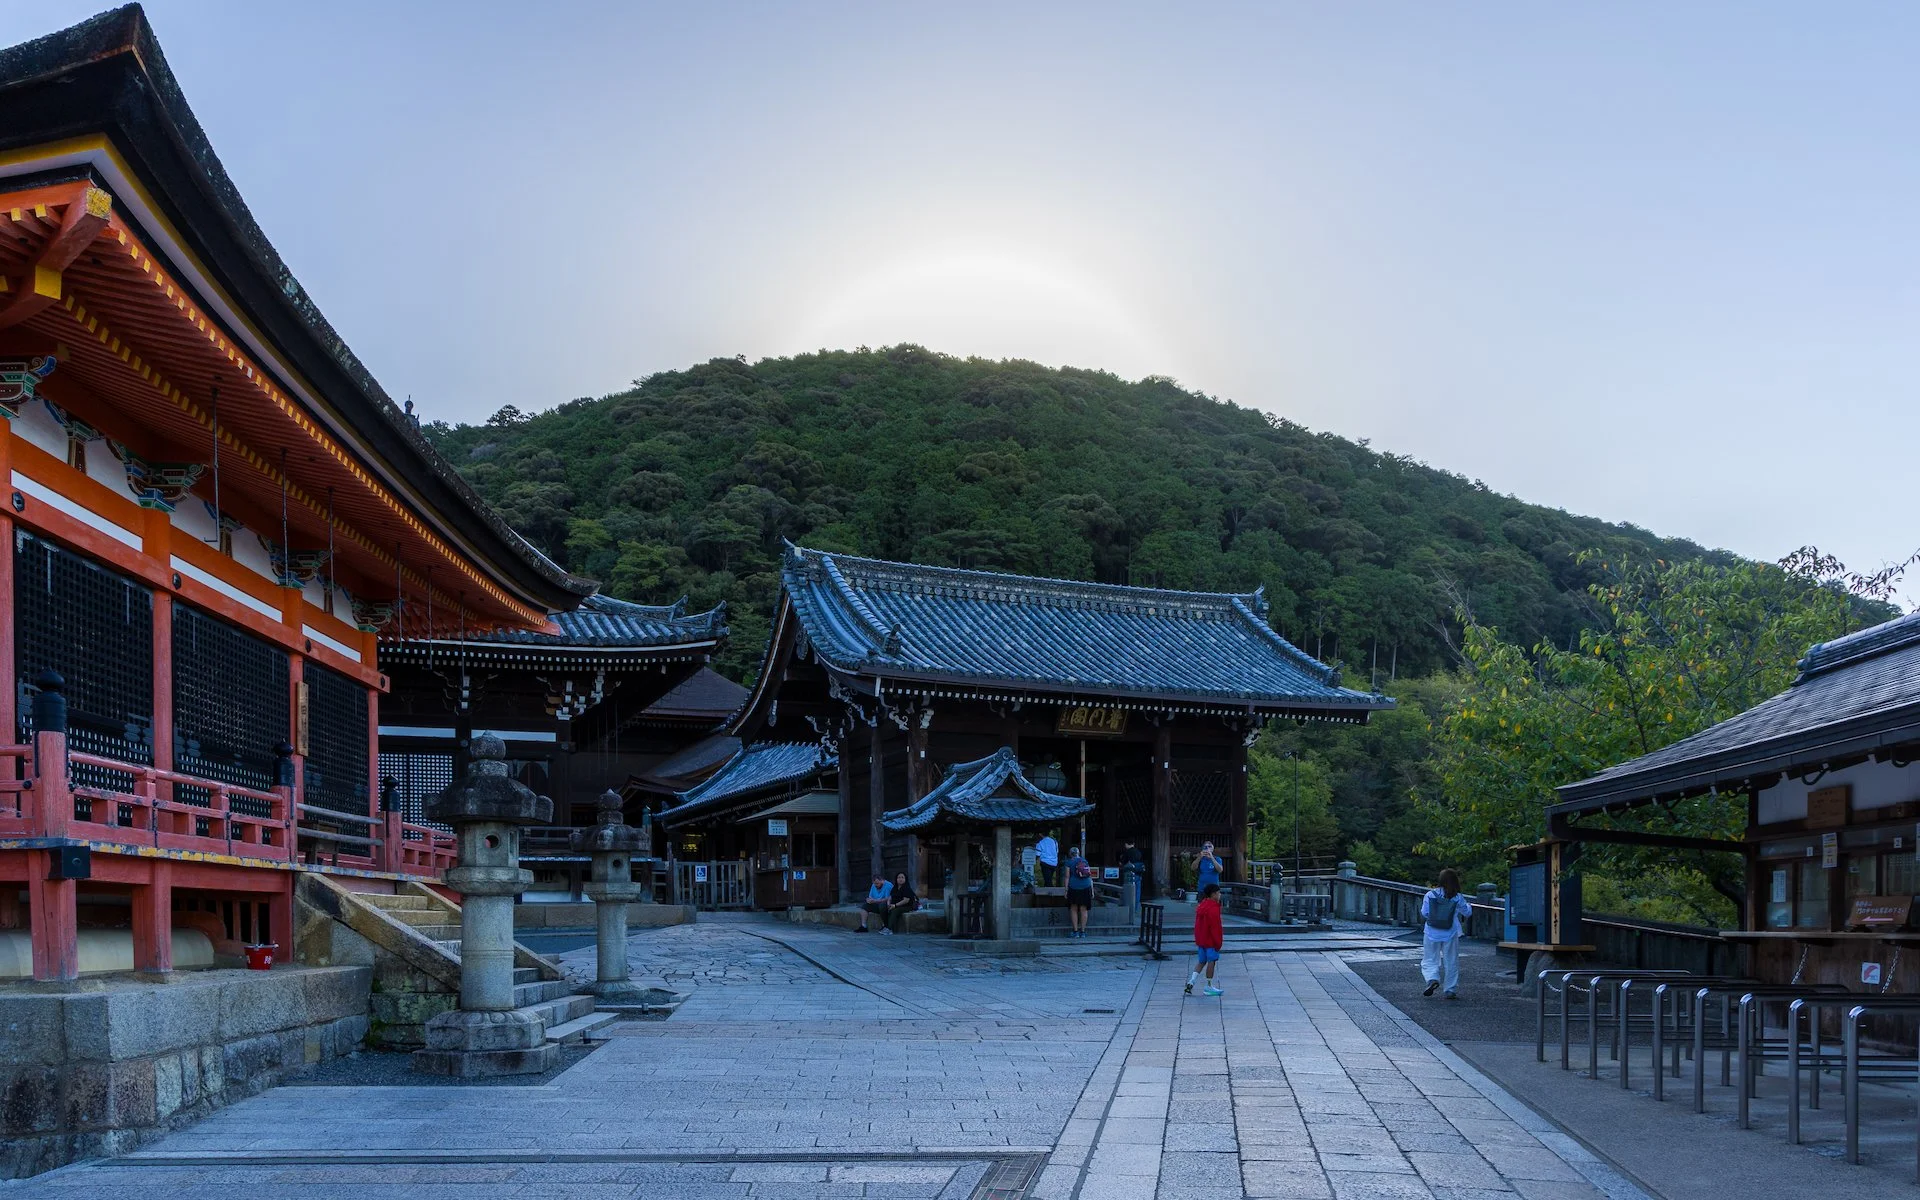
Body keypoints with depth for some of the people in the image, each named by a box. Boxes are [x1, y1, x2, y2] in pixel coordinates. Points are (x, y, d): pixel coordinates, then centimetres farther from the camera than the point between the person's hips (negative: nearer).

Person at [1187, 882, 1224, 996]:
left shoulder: (1201, 906, 9)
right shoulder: (1213, 909, -19)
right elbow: (1215, 927, -19)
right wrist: (1218, 942, -13)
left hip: (1200, 939, 8)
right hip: (1210, 940, -8)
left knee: (1201, 961, 14)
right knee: (1211, 961, 2)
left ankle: (1191, 982, 2)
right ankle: (1209, 987, 8)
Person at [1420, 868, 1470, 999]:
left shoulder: (1430, 895, -7)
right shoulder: (1458, 898, -5)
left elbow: (1424, 913, -6)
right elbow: (1467, 912, 6)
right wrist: (1468, 906, 28)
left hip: (1432, 933, 0)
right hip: (1450, 935, 0)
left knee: (1430, 960, 9)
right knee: (1451, 963, 12)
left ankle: (1432, 979, -18)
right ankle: (1451, 990, 14)